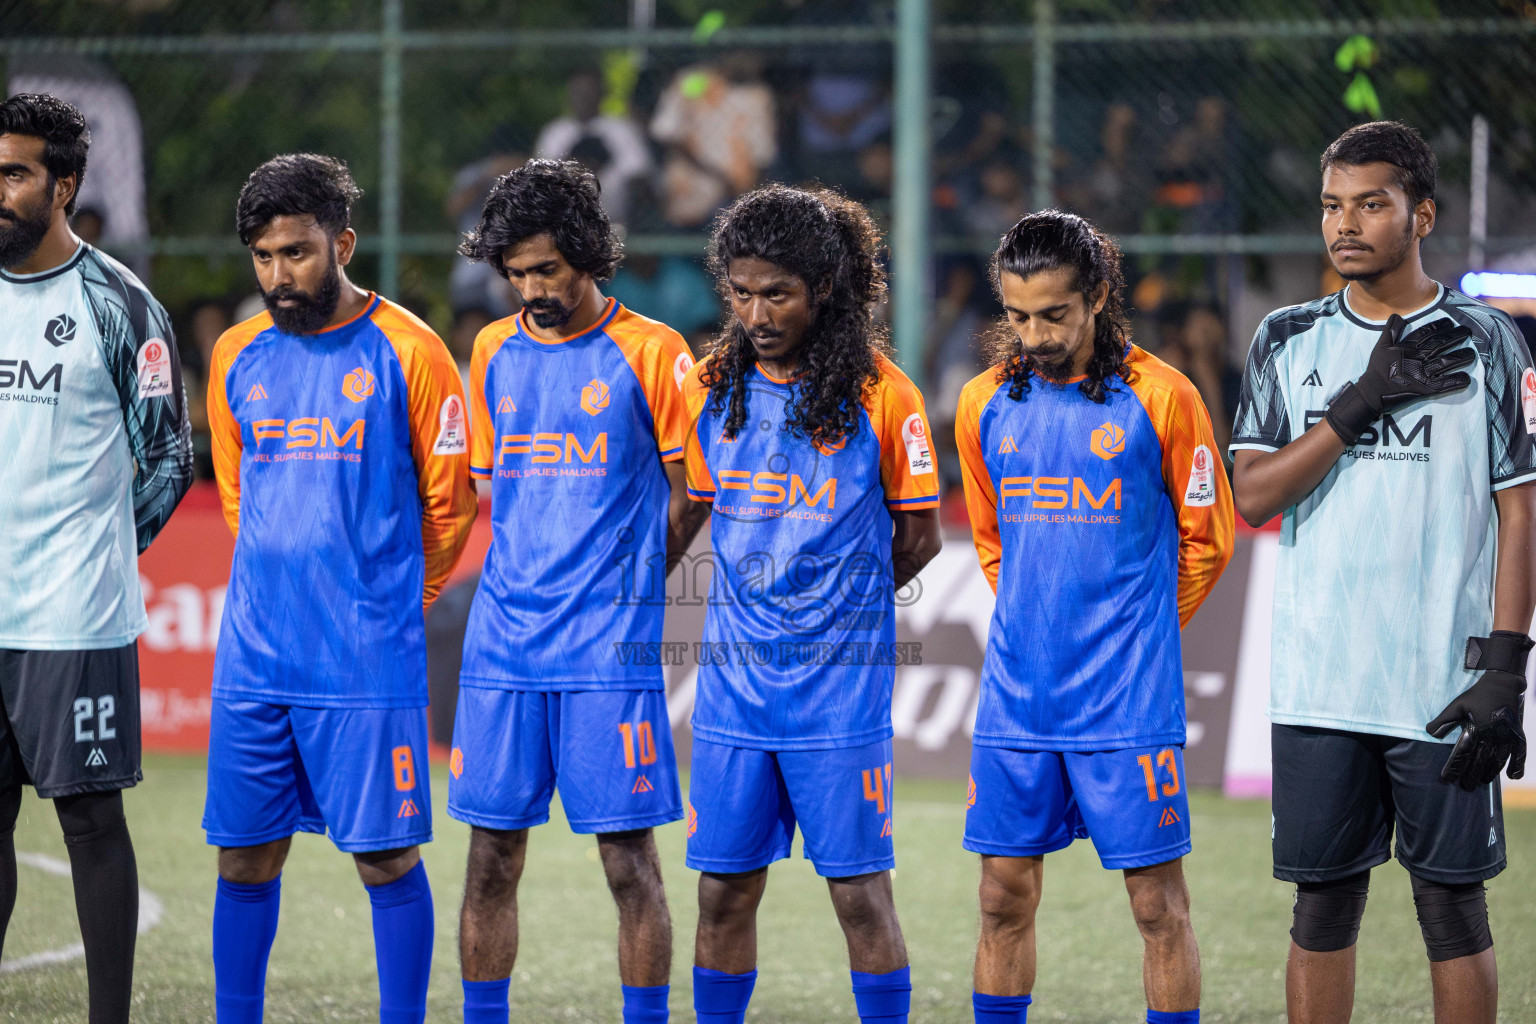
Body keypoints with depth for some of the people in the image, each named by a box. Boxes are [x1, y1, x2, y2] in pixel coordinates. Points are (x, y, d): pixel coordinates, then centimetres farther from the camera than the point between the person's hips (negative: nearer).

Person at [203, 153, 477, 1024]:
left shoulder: (406, 351, -4)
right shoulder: (238, 357, 10)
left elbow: (450, 503, 3)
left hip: (370, 660, -4)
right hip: (253, 657, 4)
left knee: (387, 856, -2)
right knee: (245, 856, 6)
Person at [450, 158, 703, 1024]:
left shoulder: (650, 352, -3)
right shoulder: (495, 352, 11)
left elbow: (692, 497, 2)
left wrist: (622, 589, 6)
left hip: (611, 653, -4)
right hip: (504, 645, 4)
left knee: (631, 862, -3)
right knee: (491, 860, 5)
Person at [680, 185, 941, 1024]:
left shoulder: (878, 395, -7)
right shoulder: (712, 387, 5)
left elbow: (917, 537, 2)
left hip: (841, 692, -4)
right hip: (733, 682, 4)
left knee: (859, 890, 0)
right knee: (724, 887, 6)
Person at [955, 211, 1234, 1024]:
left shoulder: (1159, 397, -5)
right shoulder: (985, 403, 7)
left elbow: (1206, 539, 5)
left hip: (1129, 704, -4)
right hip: (1015, 697, 4)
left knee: (1158, 904, -1)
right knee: (1004, 899, 5)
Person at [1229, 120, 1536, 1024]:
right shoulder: (1290, 342, 9)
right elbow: (1254, 495, 0)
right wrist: (1362, 402, -11)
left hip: (1442, 683, -2)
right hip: (1318, 684, 2)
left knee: (1453, 906, 1)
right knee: (1324, 906, 6)